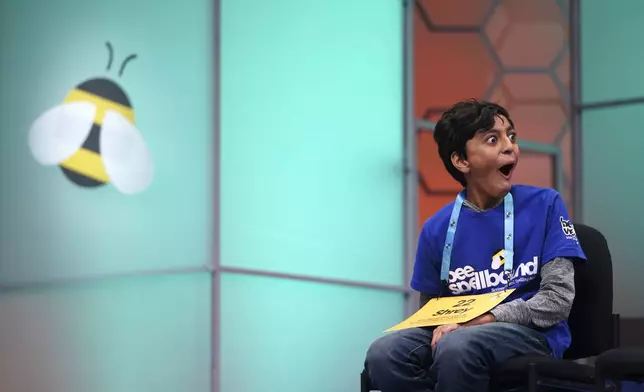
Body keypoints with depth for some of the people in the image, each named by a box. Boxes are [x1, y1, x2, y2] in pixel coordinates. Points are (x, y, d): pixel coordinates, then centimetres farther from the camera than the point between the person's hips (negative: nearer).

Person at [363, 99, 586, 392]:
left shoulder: (544, 205, -2)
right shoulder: (437, 230, 5)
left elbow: (558, 298, -7)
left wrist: (481, 320, -18)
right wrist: (442, 327, -11)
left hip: (532, 333, -3)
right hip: (460, 332, 3)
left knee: (457, 346, -36)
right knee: (383, 355, -27)